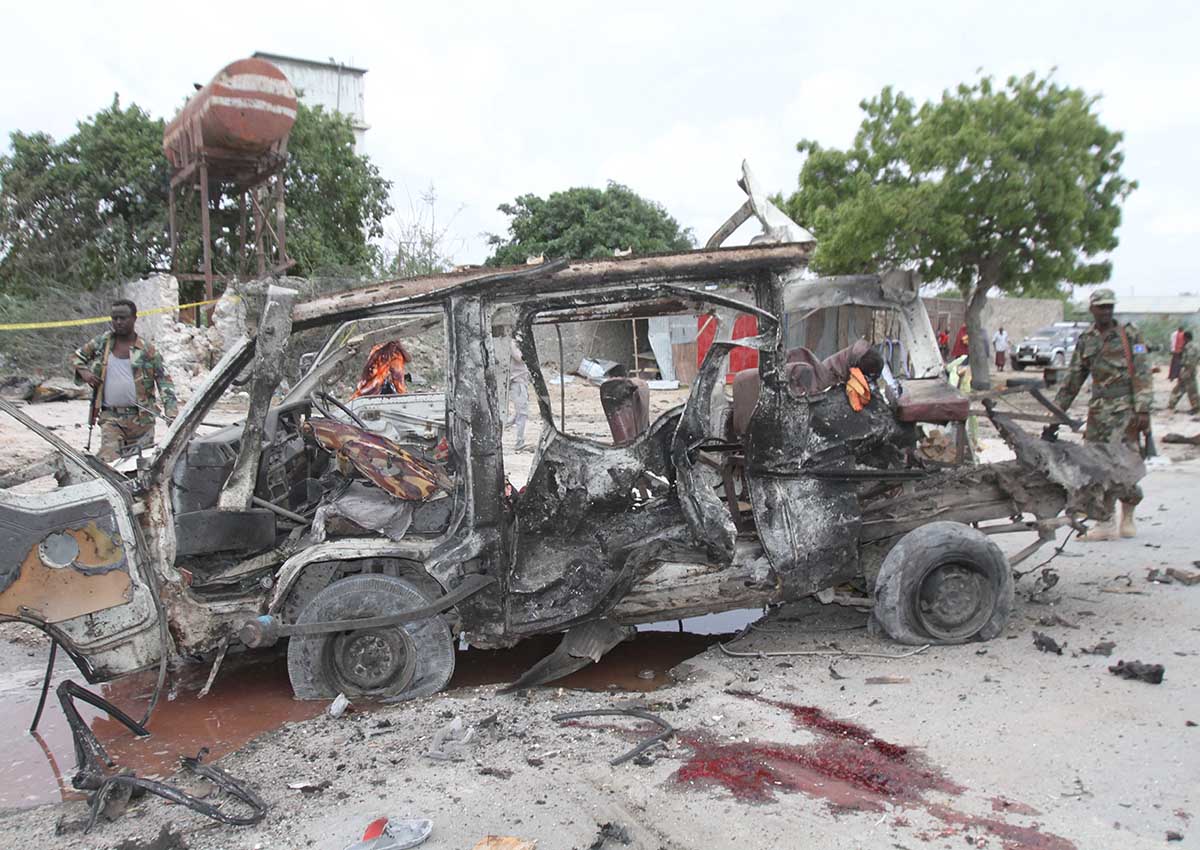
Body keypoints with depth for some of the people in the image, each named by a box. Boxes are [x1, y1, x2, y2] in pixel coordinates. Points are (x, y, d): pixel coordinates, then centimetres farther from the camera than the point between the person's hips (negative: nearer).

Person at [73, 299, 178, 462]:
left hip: (141, 418, -1)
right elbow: (77, 356, 23)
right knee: (108, 460, -13)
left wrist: (171, 413, -15)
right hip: (111, 417, 1)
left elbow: (164, 381, -3)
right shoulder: (103, 342, 7)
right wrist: (83, 371, 0)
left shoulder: (147, 350, 0)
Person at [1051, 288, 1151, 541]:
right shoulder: (1085, 341, 12)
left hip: (1127, 408, -3)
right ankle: (1106, 522, 8)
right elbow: (1072, 381, 15)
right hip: (1099, 410, 3)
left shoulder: (1130, 335, 2)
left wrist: (1143, 409, -12)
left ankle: (1128, 516, 11)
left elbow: (1142, 374, -4)